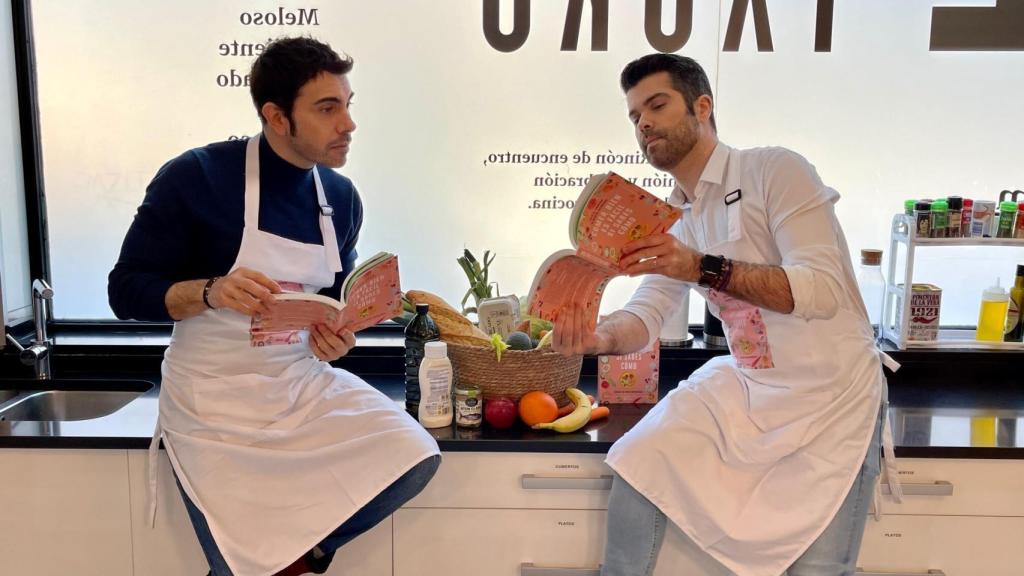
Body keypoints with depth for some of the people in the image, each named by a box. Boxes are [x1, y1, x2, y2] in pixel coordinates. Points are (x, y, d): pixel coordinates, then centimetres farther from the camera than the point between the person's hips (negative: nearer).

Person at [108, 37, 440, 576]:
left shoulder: (342, 197, 0)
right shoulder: (195, 176, -16)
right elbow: (126, 291, -11)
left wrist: (337, 334, -8)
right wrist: (211, 291, -29)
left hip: (304, 385, 5)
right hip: (213, 403, -4)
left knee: (415, 458, -12)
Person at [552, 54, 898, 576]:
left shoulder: (774, 169, -16)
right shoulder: (678, 219, 6)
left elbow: (823, 290, -25)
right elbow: (645, 316, 0)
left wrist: (703, 268, -35)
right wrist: (597, 337, -23)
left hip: (832, 396, -5)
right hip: (745, 387, 6)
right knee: (639, 460, -8)